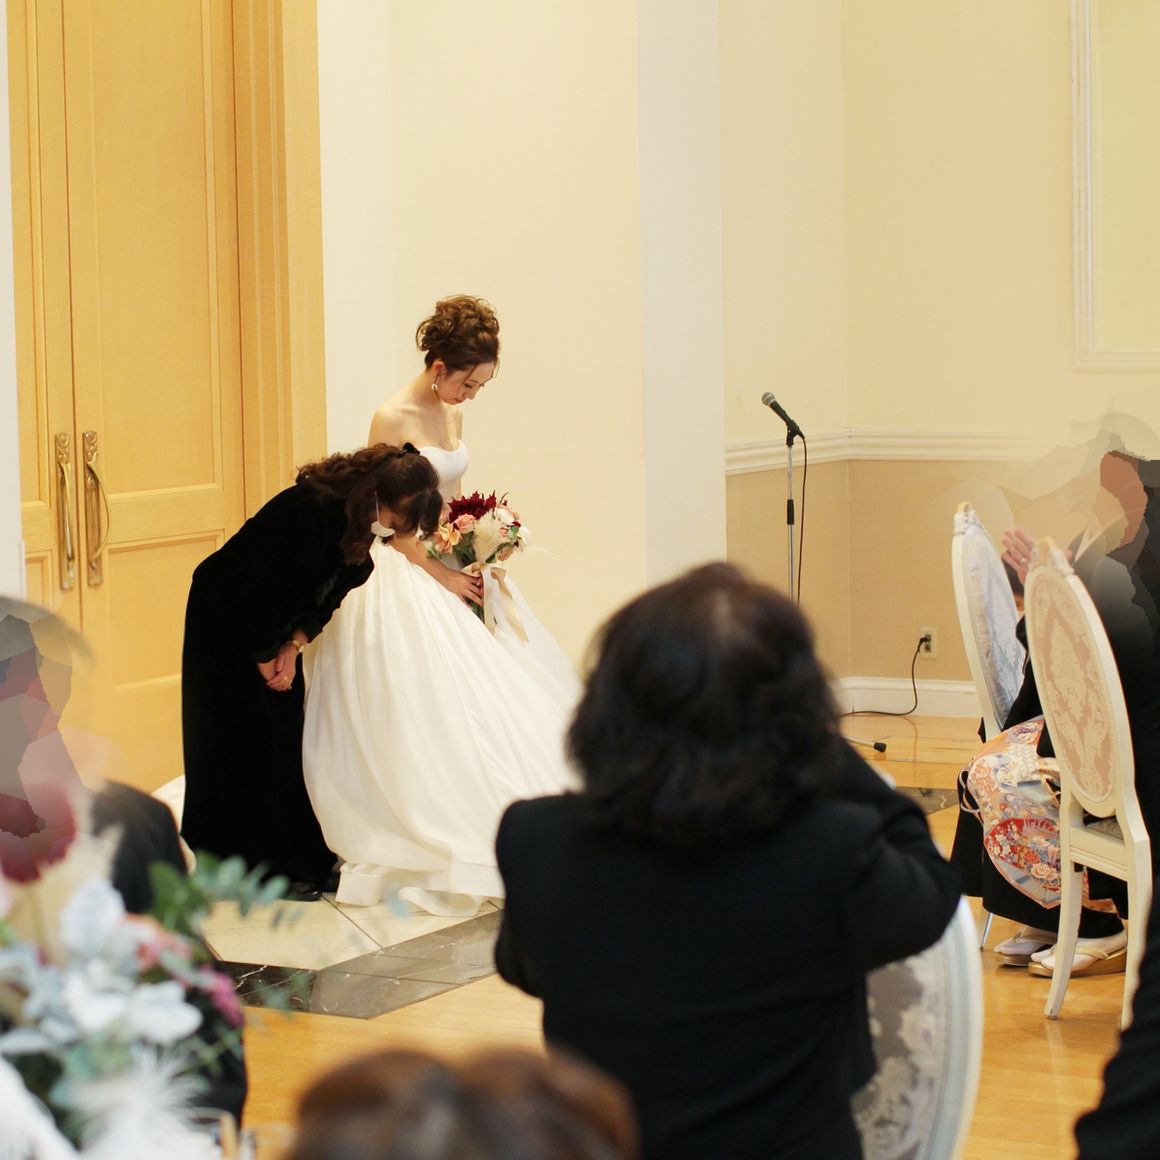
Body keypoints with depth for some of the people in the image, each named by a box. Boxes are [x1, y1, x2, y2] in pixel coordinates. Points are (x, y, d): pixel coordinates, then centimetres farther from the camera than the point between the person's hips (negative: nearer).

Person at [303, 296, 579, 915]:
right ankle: (442, 845, -3)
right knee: (431, 706, -8)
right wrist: (440, 574, -17)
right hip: (407, 572, -8)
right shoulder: (392, 417, -15)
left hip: (451, 563, 8)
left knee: (503, 691, 5)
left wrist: (473, 560, 1)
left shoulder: (452, 415, 8)